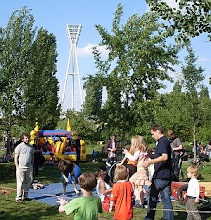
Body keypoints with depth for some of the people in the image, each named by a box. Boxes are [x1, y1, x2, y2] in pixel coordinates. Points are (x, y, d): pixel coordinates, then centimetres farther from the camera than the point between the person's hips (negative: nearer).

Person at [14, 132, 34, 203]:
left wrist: (32, 165, 12)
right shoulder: (19, 147, -3)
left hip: (29, 167, 5)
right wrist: (17, 167, -9)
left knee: (28, 182, 7)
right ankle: (19, 197, -1)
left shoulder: (31, 147, 13)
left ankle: (25, 196, 18)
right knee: (20, 182, -5)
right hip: (21, 167, -5)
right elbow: (16, 158, -3)